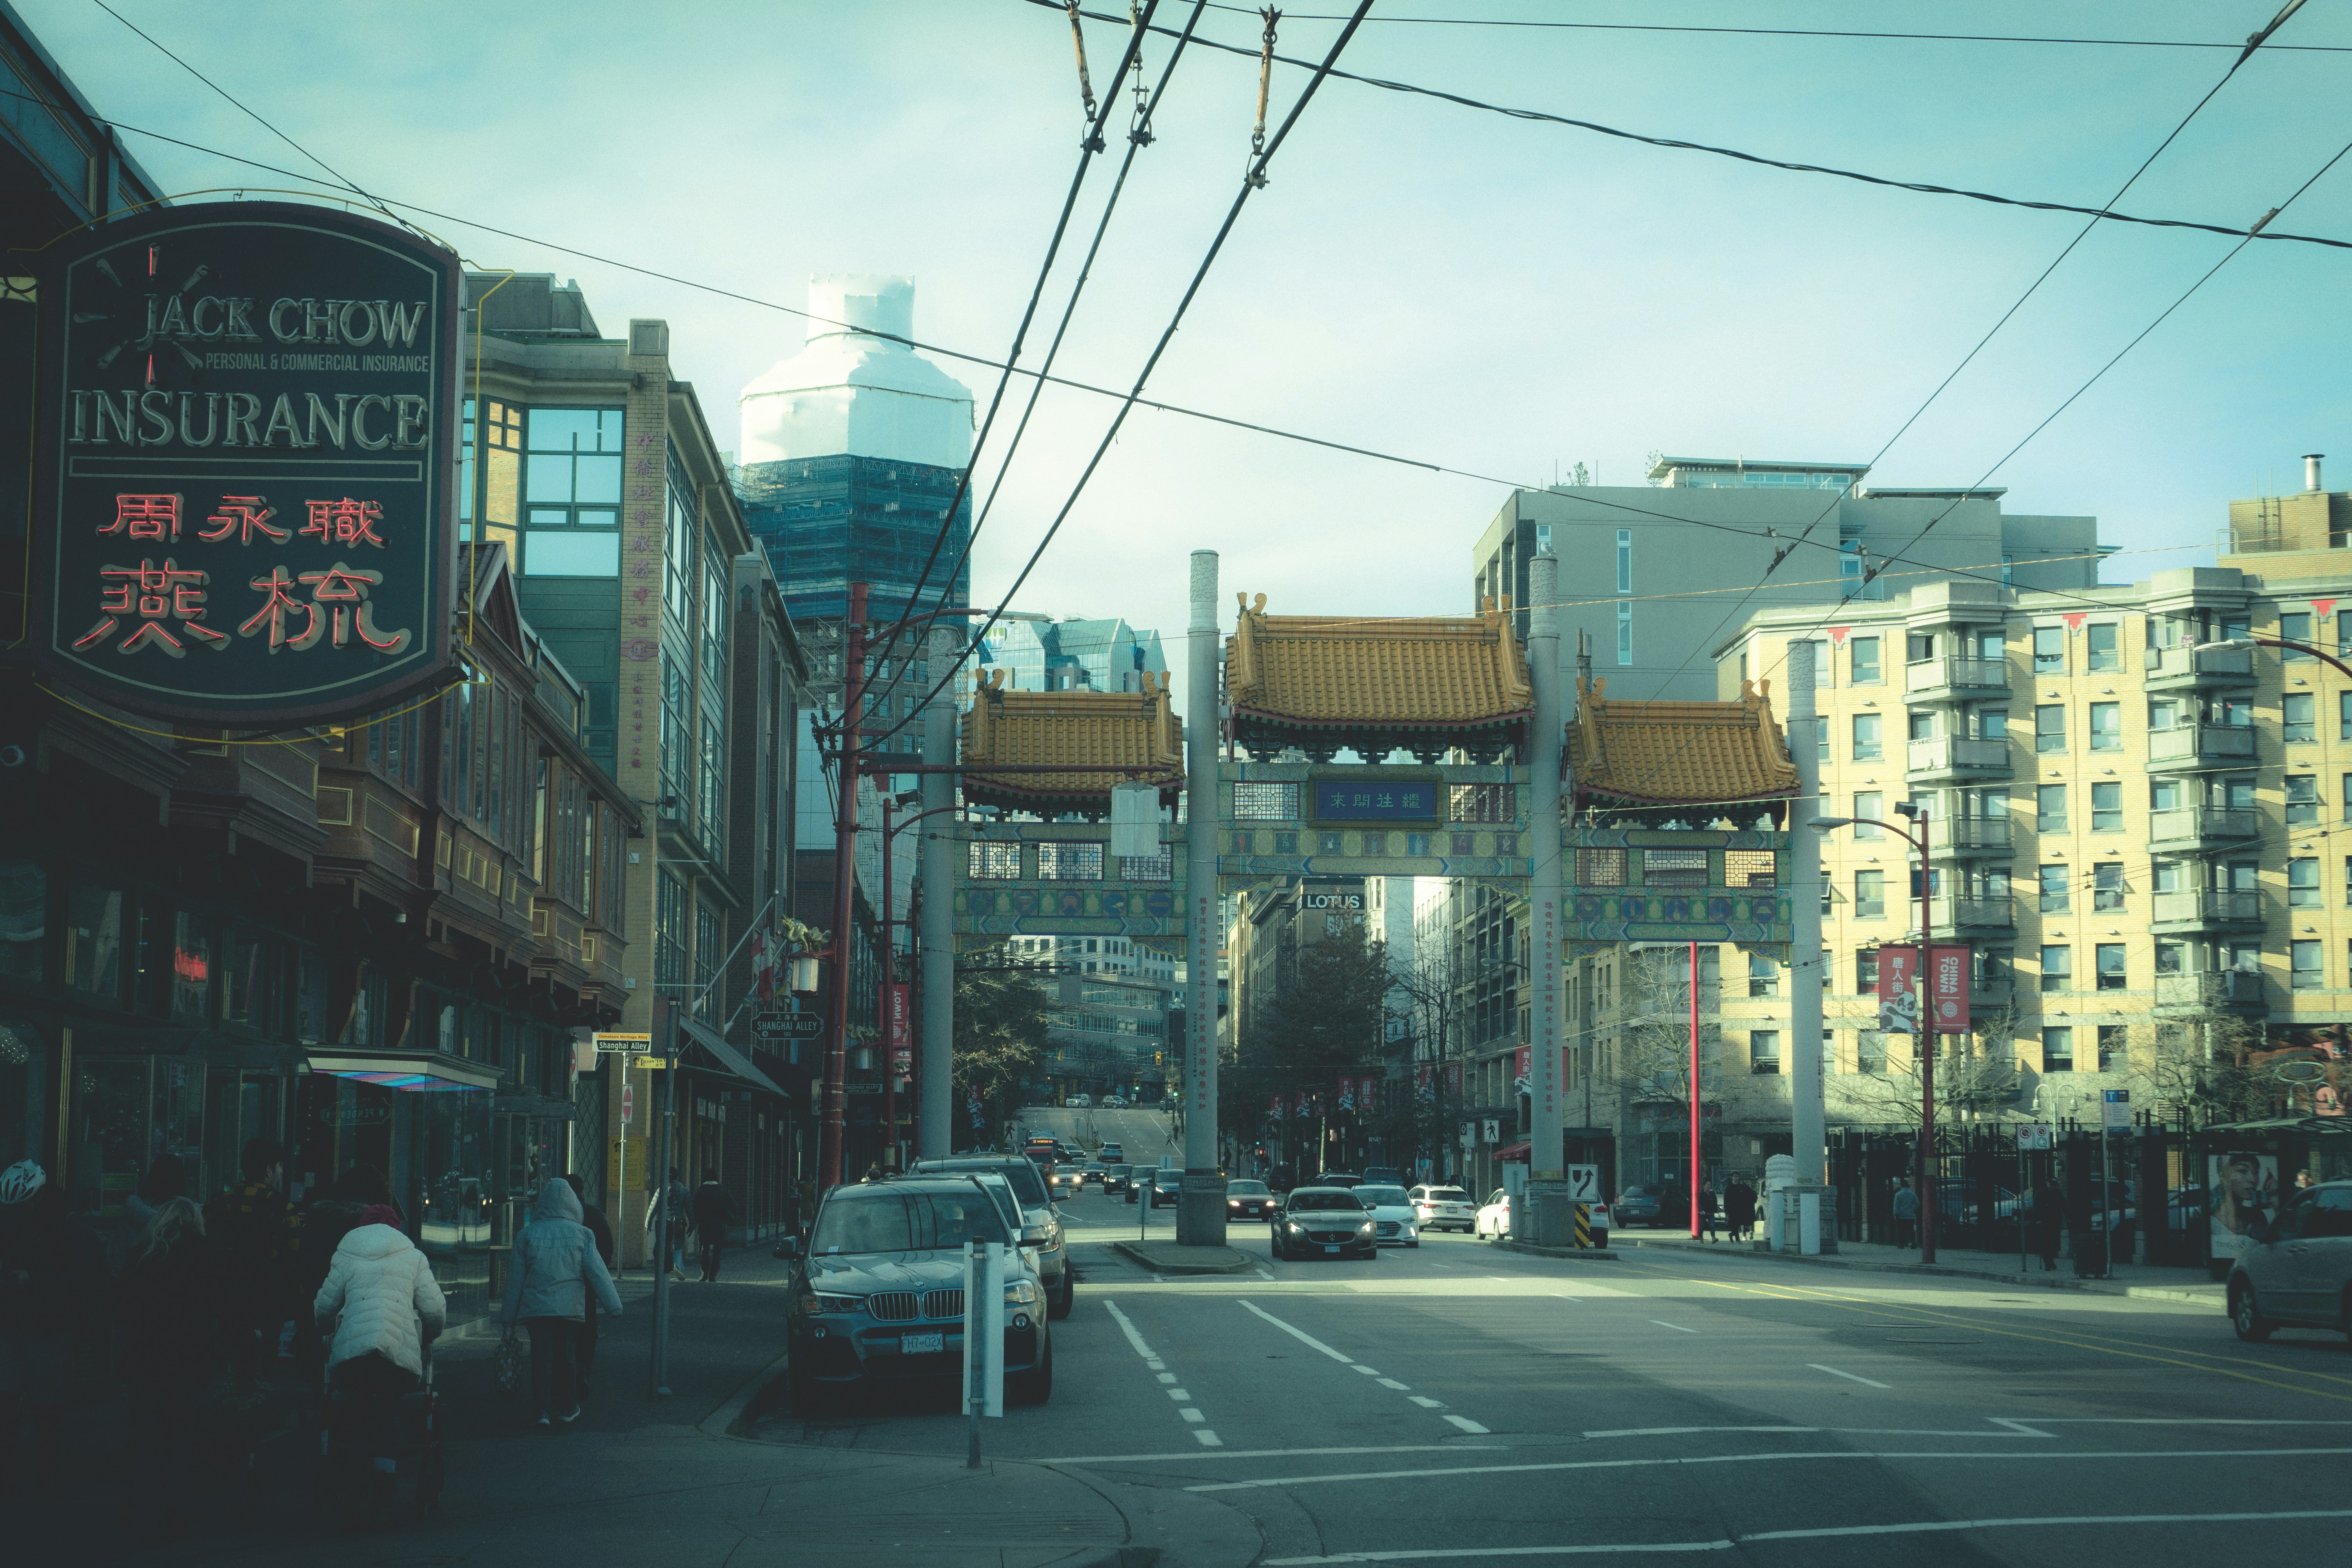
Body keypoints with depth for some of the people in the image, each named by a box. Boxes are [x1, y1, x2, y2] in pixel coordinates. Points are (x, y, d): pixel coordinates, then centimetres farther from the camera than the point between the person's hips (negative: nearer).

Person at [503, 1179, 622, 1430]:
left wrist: (511, 1314, 14)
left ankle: (545, 1409, -10)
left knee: (542, 1358, 1)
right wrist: (614, 1306, 1)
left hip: (536, 1307, 0)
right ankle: (568, 1408, 22)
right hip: (571, 1306, 0)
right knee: (568, 1358, 12)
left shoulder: (526, 1235, 0)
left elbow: (515, 1277, 6)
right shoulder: (581, 1234, -2)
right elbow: (597, 1273, -3)